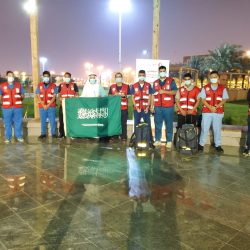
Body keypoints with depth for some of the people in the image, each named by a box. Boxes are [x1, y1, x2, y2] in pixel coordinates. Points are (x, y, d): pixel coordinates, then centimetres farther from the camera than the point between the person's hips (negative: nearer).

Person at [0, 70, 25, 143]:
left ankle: (19, 136, 14)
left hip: (17, 107, 1)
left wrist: (21, 97, -2)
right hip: (6, 108, -1)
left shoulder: (18, 85, 9)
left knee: (18, 122, 4)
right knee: (7, 123, 3)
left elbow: (23, 95, 13)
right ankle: (8, 137, 12)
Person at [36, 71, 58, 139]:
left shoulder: (53, 85, 3)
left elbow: (54, 96, -1)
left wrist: (48, 105, -9)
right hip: (42, 106, 1)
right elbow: (38, 96, 3)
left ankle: (53, 133, 10)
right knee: (43, 121, 6)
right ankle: (43, 134, 15)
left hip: (51, 106, -1)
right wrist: (43, 105, -7)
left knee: (52, 120, 1)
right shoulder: (39, 85, 7)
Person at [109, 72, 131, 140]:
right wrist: (114, 95, -8)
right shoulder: (112, 87, 14)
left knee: (123, 123, -2)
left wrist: (124, 95, -12)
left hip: (124, 108, -1)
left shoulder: (126, 86, 9)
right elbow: (109, 95, 12)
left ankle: (124, 136, 5)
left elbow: (129, 96, 7)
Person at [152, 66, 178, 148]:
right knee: (158, 124, 6)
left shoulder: (171, 81, 4)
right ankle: (157, 140, 14)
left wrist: (164, 91, -15)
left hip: (168, 107, -3)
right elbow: (153, 95, 15)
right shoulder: (155, 83, 16)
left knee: (169, 124, 0)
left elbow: (175, 92, -5)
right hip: (158, 107, 3)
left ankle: (169, 141, 6)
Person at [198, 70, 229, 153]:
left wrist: (216, 107, -14)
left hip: (218, 112, 1)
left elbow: (224, 99, 2)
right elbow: (203, 99, 0)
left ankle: (218, 145, 17)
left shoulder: (223, 88, 5)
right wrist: (210, 107, -13)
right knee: (204, 129, 2)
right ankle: (201, 144, 12)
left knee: (217, 129, 7)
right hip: (206, 111, 0)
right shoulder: (205, 88, 4)